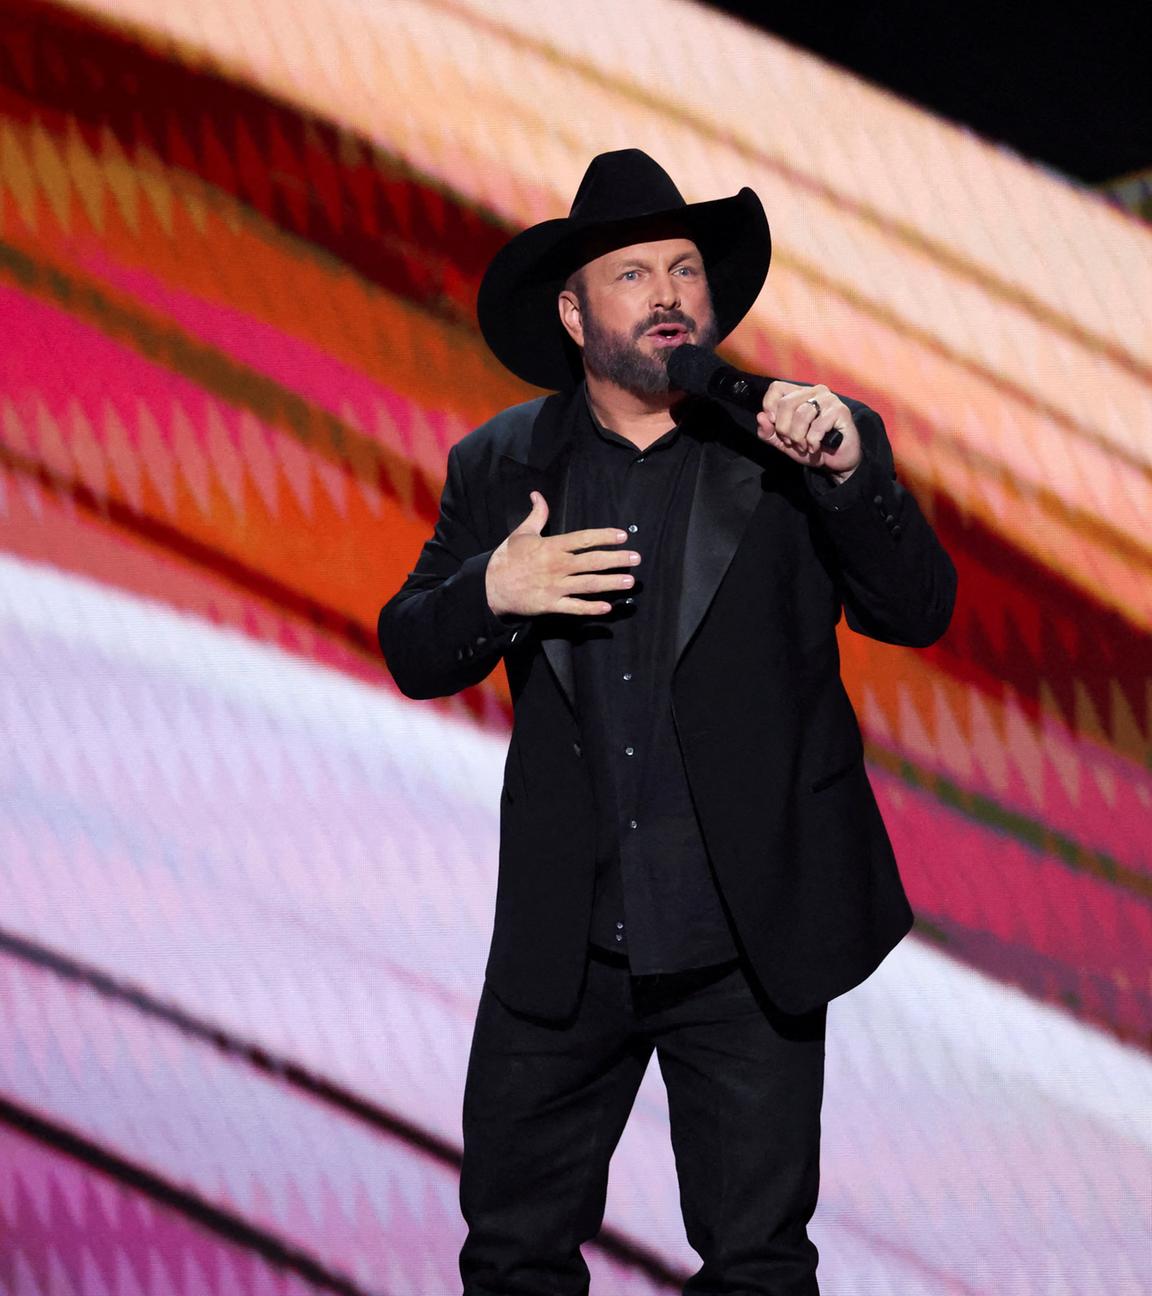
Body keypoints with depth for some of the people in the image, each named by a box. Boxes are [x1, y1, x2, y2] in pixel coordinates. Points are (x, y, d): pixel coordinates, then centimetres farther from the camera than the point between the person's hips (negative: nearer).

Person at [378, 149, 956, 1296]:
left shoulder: (805, 445, -1)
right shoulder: (500, 465, 5)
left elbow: (918, 611, -9)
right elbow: (412, 655, 4)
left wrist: (849, 468, -25)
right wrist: (492, 592, -17)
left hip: (750, 943, -1)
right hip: (563, 944, 2)